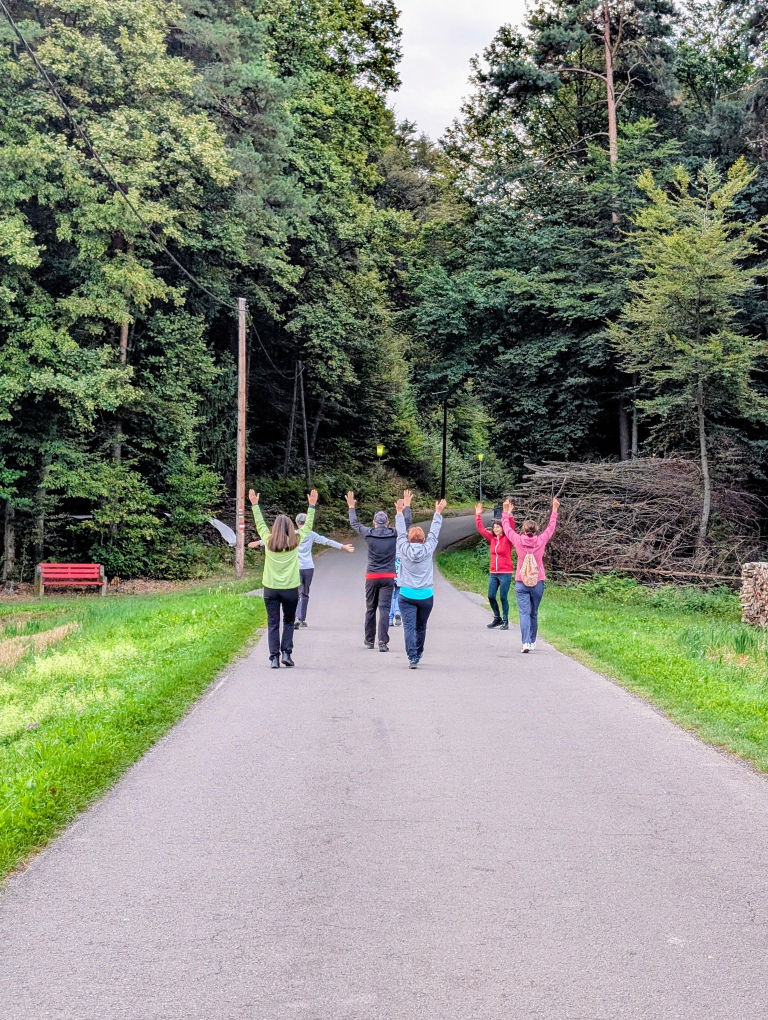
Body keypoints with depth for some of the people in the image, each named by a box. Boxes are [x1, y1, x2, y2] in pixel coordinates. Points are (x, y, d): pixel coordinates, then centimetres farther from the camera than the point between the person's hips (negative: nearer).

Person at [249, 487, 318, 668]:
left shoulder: (268, 541, -1)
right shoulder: (295, 541, -2)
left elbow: (260, 524, 15)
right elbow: (307, 526, 12)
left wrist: (255, 504, 26)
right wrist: (312, 506, 20)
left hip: (271, 589, 0)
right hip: (290, 589, 0)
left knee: (273, 624, 5)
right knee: (289, 622, 15)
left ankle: (274, 657, -1)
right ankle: (286, 653, 4)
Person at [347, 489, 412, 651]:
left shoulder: (368, 534, -3)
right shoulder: (394, 535, -3)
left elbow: (354, 523, 14)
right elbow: (407, 522, 14)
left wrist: (352, 507, 27)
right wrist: (407, 506, 26)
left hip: (371, 577, 1)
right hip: (388, 577, -1)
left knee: (370, 609, 13)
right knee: (384, 609, -5)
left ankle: (369, 640, 23)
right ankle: (383, 642, -13)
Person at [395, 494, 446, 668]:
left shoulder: (404, 549, -4)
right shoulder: (428, 549, -3)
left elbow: (401, 532, 7)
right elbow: (434, 533, 8)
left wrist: (400, 512, 17)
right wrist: (438, 513, 19)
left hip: (407, 595, -2)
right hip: (426, 596, 2)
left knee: (409, 627, -7)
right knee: (421, 627, 17)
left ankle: (412, 657, -20)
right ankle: (418, 655, 31)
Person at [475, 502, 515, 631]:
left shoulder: (507, 539, -5)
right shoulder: (492, 539, 8)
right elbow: (481, 528, 13)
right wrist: (478, 515, 8)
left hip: (505, 573, -6)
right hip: (493, 573, 6)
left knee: (503, 597, -3)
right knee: (491, 597, 6)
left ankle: (505, 621, 8)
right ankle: (497, 618, 24)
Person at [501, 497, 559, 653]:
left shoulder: (518, 540, -6)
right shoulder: (541, 541, -3)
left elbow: (507, 528, 11)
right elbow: (551, 527, 14)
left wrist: (506, 512, 27)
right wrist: (554, 511, 27)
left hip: (521, 583, -2)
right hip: (538, 582, 2)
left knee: (524, 613, -7)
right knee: (534, 613, 14)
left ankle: (526, 642, -21)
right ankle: (532, 642, 22)